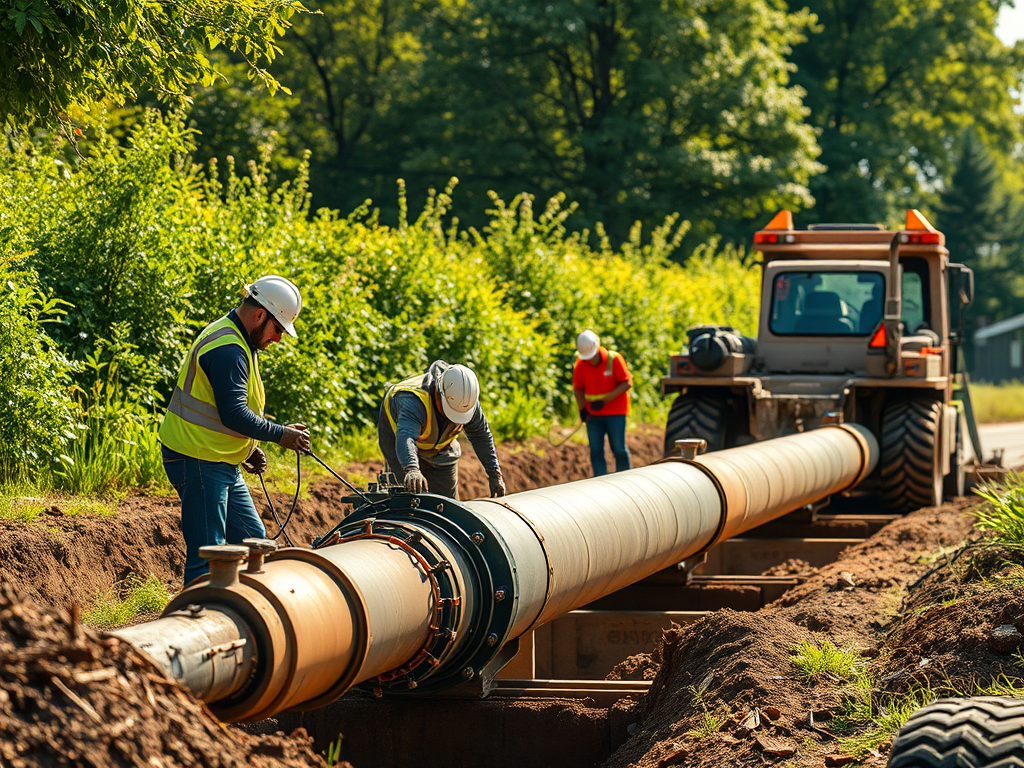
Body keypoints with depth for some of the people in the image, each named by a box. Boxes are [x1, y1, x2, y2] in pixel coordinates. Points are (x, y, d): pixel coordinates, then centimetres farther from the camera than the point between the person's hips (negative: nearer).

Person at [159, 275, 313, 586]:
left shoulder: (238, 343, 16)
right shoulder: (227, 349, -19)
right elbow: (233, 414, -26)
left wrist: (249, 450, 15)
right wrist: (281, 435, -16)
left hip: (222, 464, 11)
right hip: (198, 463, -11)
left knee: (252, 538, 13)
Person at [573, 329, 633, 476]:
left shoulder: (613, 359, -11)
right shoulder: (581, 364, -1)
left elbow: (626, 383, -11)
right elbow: (578, 389, 9)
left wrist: (604, 400, -19)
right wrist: (582, 409, -8)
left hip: (615, 412, -3)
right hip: (593, 414, 3)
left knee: (619, 449, -3)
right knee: (595, 450, 1)